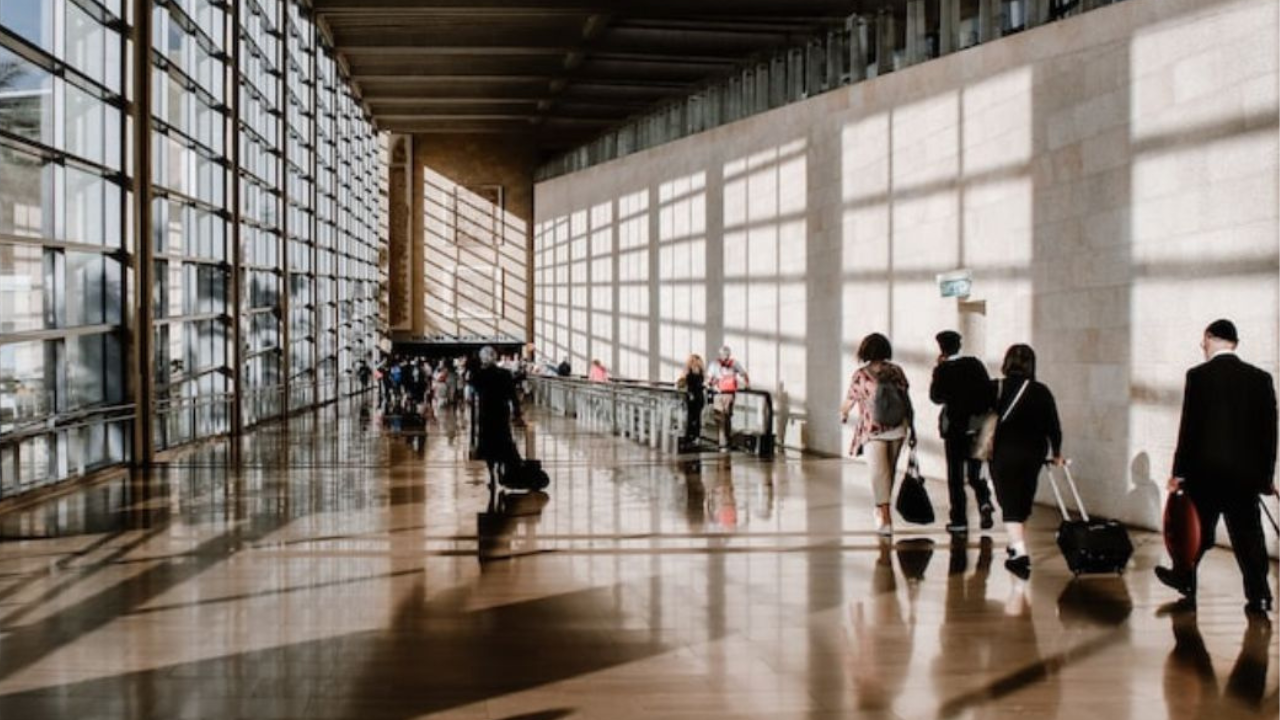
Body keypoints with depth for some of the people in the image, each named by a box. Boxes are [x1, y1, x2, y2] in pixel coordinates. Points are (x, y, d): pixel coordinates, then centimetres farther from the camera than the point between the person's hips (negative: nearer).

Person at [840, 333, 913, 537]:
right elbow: (907, 402, 1)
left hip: (873, 431, -3)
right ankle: (882, 509, 34)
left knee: (879, 473, -5)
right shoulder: (896, 372, 0)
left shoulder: (860, 375, -6)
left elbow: (850, 400, 8)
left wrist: (843, 415, 29)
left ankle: (885, 517, -14)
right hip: (897, 429, 3)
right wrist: (912, 428, 8)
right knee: (889, 471, 18)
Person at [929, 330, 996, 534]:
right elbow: (989, 392, 3)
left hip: (954, 428, -4)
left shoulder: (943, 370, -10)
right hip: (977, 427, 4)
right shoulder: (976, 364, 3)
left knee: (955, 475, 4)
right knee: (975, 473, 15)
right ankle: (985, 502, -10)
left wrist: (939, 368, -4)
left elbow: (936, 397, -10)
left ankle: (959, 520, 4)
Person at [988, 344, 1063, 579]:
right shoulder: (1041, 392, -2)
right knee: (1023, 502, 19)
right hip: (1033, 454, 3)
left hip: (1003, 454, -3)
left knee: (1010, 504, -4)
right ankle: (1017, 545, 35)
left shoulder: (994, 389, -6)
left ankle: (1020, 552, -21)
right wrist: (1056, 453, 14)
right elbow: (1053, 425, 1)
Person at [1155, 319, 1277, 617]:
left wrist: (1179, 471, -2)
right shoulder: (1261, 378, 2)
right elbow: (1269, 429, 4)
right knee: (1248, 534, 6)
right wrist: (1267, 474, 12)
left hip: (1206, 470, -2)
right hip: (1247, 472, 2)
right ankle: (1258, 596, 5)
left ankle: (1185, 581, 28)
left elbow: (1189, 427, -9)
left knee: (1197, 530, 12)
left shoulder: (1198, 376, -8)